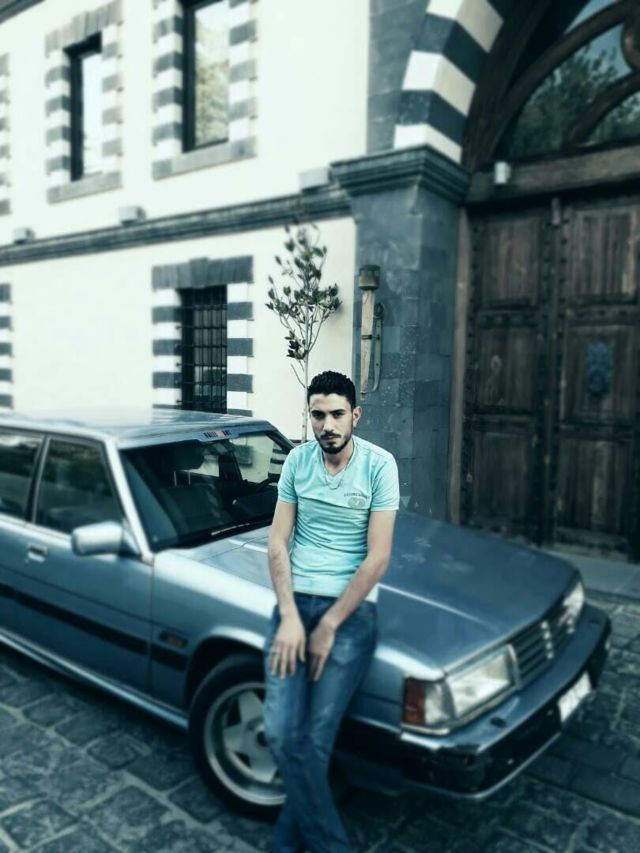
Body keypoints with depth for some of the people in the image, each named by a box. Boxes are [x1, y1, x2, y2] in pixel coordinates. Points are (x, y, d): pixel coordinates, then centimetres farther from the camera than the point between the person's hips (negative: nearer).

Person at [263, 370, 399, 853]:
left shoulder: (379, 465, -8)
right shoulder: (298, 461, 4)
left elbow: (377, 558, -10)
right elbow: (278, 542, 3)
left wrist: (329, 625, -11)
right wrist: (289, 616, -9)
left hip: (351, 608, -3)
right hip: (295, 601, 3)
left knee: (314, 741, -7)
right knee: (282, 733, -8)